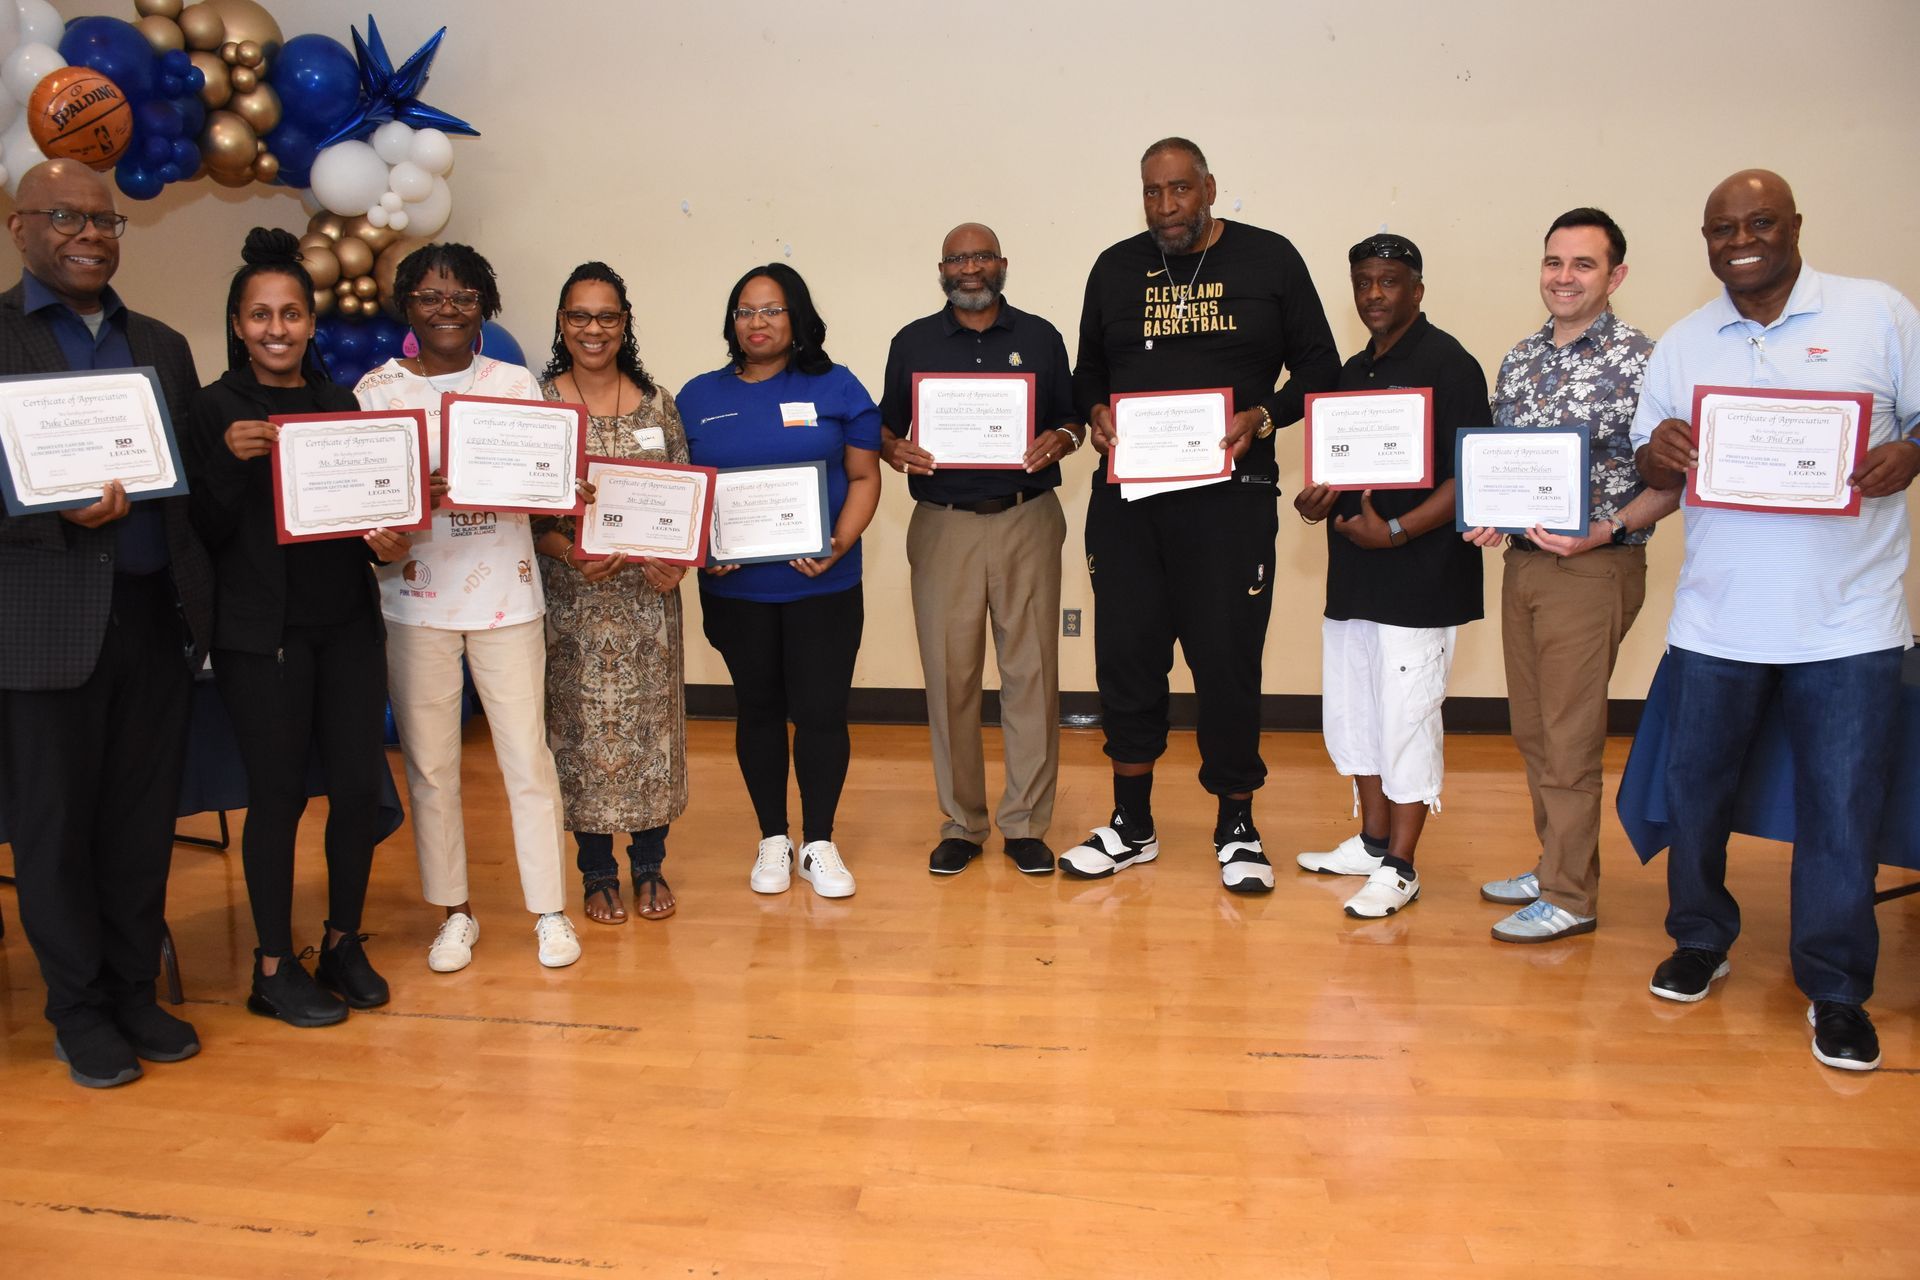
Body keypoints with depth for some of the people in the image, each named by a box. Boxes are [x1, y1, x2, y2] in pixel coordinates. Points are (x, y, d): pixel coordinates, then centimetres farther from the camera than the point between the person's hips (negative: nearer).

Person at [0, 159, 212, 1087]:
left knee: (144, 821, 11)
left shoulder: (161, 345, 15)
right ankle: (79, 1012, 22)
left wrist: (202, 597, 0)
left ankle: (134, 993, 26)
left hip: (156, 616, 4)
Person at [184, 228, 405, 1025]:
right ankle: (274, 966, 18)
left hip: (348, 622, 4)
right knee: (278, 794, 2)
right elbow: (203, 532, -6)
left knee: (359, 784, 3)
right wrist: (230, 459, -21)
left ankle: (344, 942, 23)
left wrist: (388, 541, -7)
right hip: (261, 629, -3)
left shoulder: (342, 402, 9)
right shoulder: (214, 409, -2)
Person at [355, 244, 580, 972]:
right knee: (430, 763, 6)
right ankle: (455, 913, 22)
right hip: (417, 600, 0)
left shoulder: (515, 384, 6)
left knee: (528, 755, 1)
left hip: (505, 595, 0)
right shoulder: (377, 388, 3)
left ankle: (550, 910, 14)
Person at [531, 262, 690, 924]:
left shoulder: (656, 402, 5)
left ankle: (650, 865, 23)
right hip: (572, 595, -2)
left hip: (647, 593, 2)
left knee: (650, 719, 7)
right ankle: (597, 873, 20)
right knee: (583, 725, 4)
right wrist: (569, 554, -20)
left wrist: (676, 558, -10)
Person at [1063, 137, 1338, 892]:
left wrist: (1262, 418, -13)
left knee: (1227, 660, 0)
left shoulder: (1269, 260, 3)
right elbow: (1089, 369, 19)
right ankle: (1131, 827, 23)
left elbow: (1318, 370, 4)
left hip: (1229, 495, -3)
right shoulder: (1115, 268, 11)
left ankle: (1236, 829, 19)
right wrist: (1096, 410, -3)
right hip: (1125, 492, 3)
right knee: (1126, 654, 7)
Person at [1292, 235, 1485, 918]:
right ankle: (1373, 841, 30)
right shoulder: (1352, 372, 16)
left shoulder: (1448, 364, -9)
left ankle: (1399, 867, 9)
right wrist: (1320, 500, 4)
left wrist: (1396, 531, -22)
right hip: (1354, 573, 8)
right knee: (1352, 711, 15)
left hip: (1420, 577, -8)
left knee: (1407, 718, -2)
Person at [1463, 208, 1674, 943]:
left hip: (1592, 570, -7)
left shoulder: (1638, 360, -9)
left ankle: (1569, 897, 11)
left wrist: (1607, 530, -23)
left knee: (1570, 737, -1)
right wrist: (1485, 516, -1)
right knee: (1532, 729, 14)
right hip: (1521, 560, 7)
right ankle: (1555, 864, 29)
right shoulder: (1519, 359, 11)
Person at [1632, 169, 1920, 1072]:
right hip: (1716, 617, 3)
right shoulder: (1682, 344, 10)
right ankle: (1700, 942, 32)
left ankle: (1835, 988, 20)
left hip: (1847, 620, -2)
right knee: (1695, 787, 11)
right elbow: (1652, 464, 11)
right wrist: (1658, 452, -12)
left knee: (1842, 810, 3)